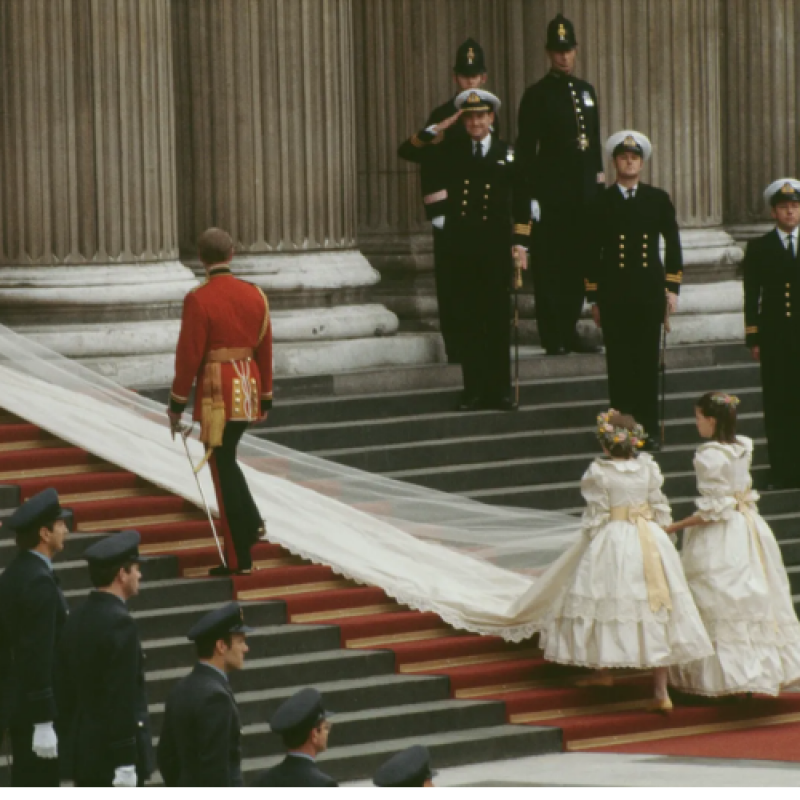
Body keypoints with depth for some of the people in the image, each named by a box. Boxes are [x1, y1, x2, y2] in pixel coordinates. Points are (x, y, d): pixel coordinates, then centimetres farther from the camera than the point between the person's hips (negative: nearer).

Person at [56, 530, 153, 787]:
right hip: (114, 756, -9)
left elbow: (65, 689, 13)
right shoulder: (120, 623, -18)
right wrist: (126, 762, -20)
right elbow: (121, 699, -21)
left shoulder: (76, 619, 8)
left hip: (82, 750, 9)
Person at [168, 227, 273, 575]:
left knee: (223, 470, 1)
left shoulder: (198, 299, -12)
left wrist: (177, 403, -4)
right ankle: (250, 522, 11)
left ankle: (239, 559, 4)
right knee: (225, 459, 26)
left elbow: (189, 354, -13)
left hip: (216, 394, -6)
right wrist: (265, 398, 19)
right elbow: (265, 350, 10)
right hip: (247, 387, 6)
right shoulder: (254, 295, 4)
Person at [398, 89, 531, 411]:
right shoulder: (451, 151, 8)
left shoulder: (507, 155, 6)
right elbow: (407, 151, 1)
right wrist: (437, 130, -8)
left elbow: (521, 203, 7)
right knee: (468, 321, 4)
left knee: (498, 320, 2)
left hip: (496, 249, -1)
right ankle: (474, 390, 9)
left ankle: (499, 391, 8)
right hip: (462, 249, 1)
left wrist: (520, 243, 0)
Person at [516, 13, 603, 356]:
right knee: (551, 266, -4)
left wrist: (599, 180, 13)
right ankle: (553, 337, -2)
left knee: (578, 264, 8)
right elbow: (526, 150, -8)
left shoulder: (586, 91, 14)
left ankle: (570, 331, 16)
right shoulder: (536, 95, -4)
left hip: (584, 192, 6)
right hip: (551, 193, -6)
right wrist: (531, 196, -14)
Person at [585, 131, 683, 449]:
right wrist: (593, 299, 4)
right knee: (619, 364, 0)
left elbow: (673, 244, 12)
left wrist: (672, 288, 4)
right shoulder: (602, 203, 4)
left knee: (648, 363, 2)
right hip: (614, 295, -1)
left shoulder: (658, 200, 7)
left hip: (649, 293, 1)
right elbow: (592, 253, 6)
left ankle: (648, 429, 7)